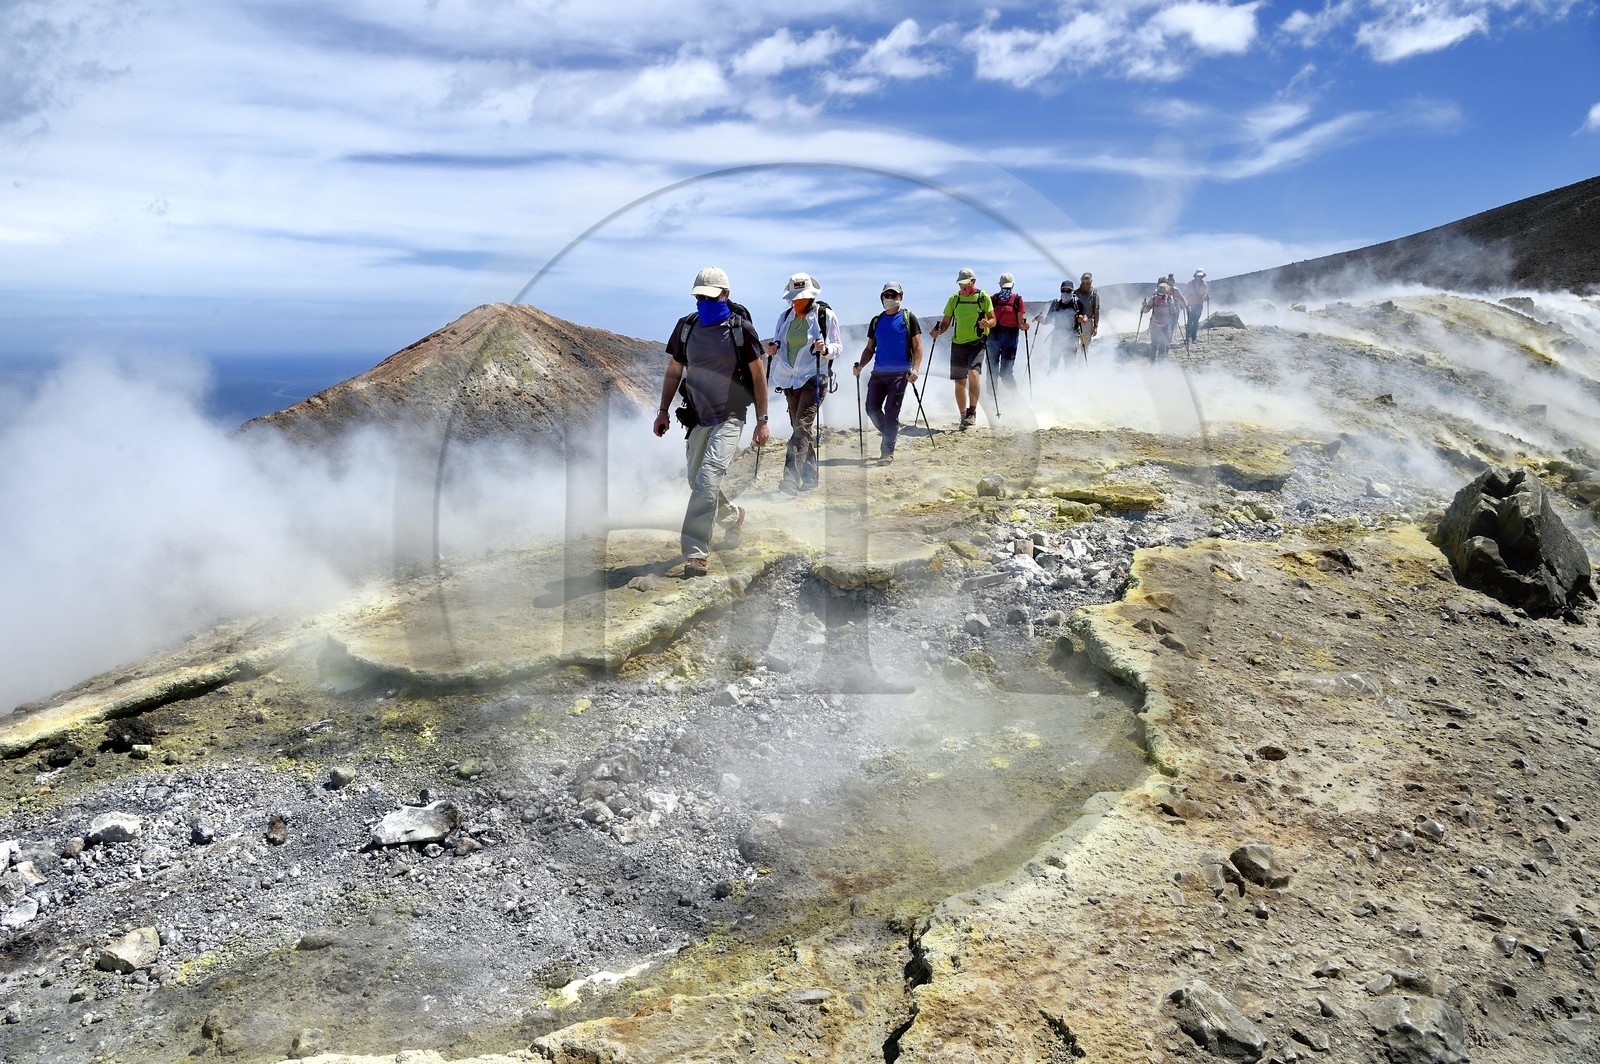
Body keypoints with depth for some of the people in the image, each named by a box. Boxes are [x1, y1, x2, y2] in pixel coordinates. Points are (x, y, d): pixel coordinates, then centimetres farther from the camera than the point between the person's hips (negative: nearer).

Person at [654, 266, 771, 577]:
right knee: (697, 482, 13)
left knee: (708, 478, -21)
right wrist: (663, 410, 9)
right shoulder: (686, 327, 4)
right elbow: (673, 371, 14)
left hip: (730, 418, -5)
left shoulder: (740, 328, -7)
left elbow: (758, 374, -2)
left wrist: (762, 420, -3)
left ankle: (696, 553, -21)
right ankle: (733, 517, 43)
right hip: (698, 418, 5)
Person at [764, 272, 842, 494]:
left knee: (802, 426, -17)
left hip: (814, 378, -6)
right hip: (790, 379, 6)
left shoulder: (825, 316, -5)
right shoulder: (785, 316, 9)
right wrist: (772, 349, -6)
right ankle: (809, 476, 23)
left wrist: (825, 349, -24)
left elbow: (838, 348, -3)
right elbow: (778, 343, 17)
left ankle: (791, 478, -25)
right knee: (800, 427, 12)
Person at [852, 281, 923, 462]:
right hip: (878, 373, 4)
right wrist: (860, 366, 0)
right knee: (872, 409, 1)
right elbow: (870, 348, 18)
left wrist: (915, 369, -16)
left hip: (900, 373, -4)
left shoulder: (908, 318, 2)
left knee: (891, 411, -7)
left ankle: (887, 451, -1)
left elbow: (917, 347, -1)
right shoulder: (876, 321, 13)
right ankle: (889, 434, 26)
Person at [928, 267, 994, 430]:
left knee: (974, 373, -26)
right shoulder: (954, 299, 7)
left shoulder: (983, 297, -1)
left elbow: (993, 320, 2)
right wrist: (938, 331, -9)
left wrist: (987, 323, -21)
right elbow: (946, 322, 11)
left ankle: (972, 411, -16)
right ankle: (963, 416, 18)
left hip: (977, 343, -4)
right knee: (959, 382, 5)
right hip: (958, 344, 4)